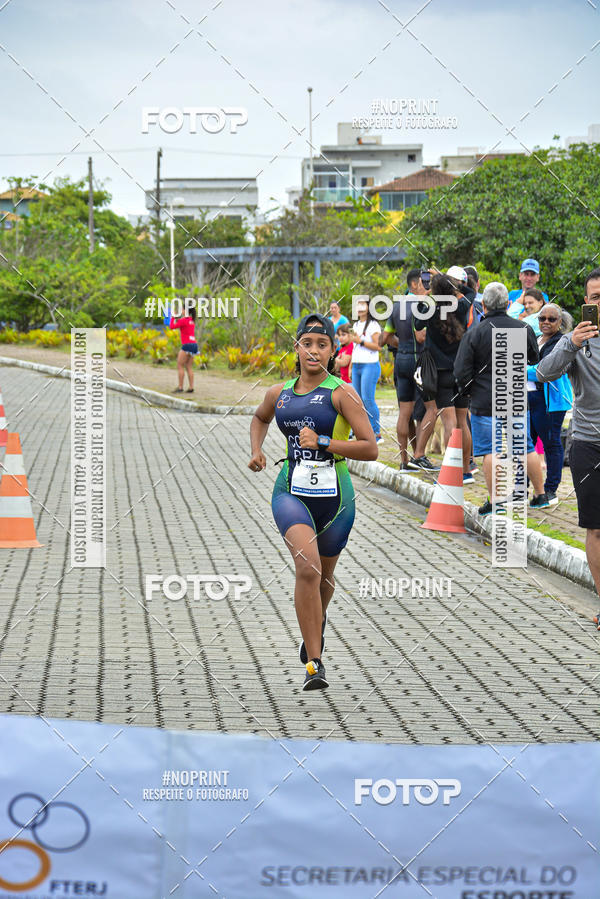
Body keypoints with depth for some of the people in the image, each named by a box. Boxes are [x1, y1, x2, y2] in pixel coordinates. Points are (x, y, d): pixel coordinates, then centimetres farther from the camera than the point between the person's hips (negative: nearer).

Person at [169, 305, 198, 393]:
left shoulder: (184, 320, -10)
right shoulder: (192, 320, 16)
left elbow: (172, 327, -8)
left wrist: (172, 317, 5)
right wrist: (177, 319, 25)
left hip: (187, 345, -8)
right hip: (194, 345, 8)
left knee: (180, 366, -2)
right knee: (189, 367, 10)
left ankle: (180, 387, -6)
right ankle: (191, 387, 4)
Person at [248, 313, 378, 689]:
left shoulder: (341, 393, -6)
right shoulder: (279, 393, 7)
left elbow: (370, 448, -11)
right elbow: (260, 419, 31)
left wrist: (322, 443, -20)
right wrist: (257, 450, 13)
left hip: (335, 495, -1)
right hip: (291, 491, 1)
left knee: (324, 575, 17)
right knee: (308, 566, -23)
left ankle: (317, 621, 55)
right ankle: (314, 664, -21)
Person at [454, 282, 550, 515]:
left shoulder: (474, 334, -11)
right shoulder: (524, 329, -1)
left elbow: (461, 372, -9)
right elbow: (535, 361, 14)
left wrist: (469, 390, 8)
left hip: (485, 402, -3)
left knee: (490, 451, 1)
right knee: (527, 448, 13)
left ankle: (495, 500, -2)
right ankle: (540, 495, 21)